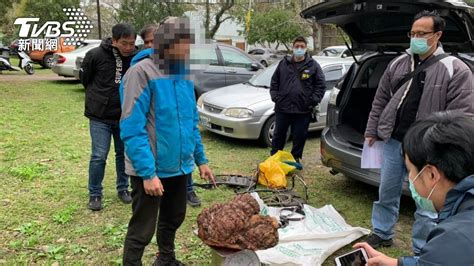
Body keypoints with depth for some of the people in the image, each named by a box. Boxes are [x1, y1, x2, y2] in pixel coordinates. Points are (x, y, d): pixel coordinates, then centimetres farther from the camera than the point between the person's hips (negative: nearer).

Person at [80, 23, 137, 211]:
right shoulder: (96, 55, -15)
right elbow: (84, 78, 2)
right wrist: (99, 96, 8)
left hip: (125, 116, 2)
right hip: (100, 117, -2)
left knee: (124, 154, 13)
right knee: (99, 156, 0)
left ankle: (123, 188, 31)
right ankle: (95, 194, 17)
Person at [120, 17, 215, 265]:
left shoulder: (184, 74, 6)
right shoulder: (142, 73, -17)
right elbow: (132, 129, -21)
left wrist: (201, 160, 12)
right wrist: (147, 172, -24)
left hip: (179, 166, 7)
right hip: (150, 169, -7)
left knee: (173, 219, 24)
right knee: (142, 229, 6)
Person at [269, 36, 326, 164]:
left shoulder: (313, 65, 3)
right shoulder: (284, 63, 9)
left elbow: (321, 85, 3)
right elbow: (274, 82, 15)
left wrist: (313, 100, -7)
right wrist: (275, 96, 3)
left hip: (303, 110, -1)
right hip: (282, 108, 2)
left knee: (299, 137, 6)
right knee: (279, 134, 10)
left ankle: (296, 158, 23)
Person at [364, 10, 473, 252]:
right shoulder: (398, 63, 8)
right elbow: (380, 100, 14)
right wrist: (372, 131, 12)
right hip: (392, 141, 5)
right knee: (386, 193, 17)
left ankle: (421, 252, 20)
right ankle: (382, 233, 36)